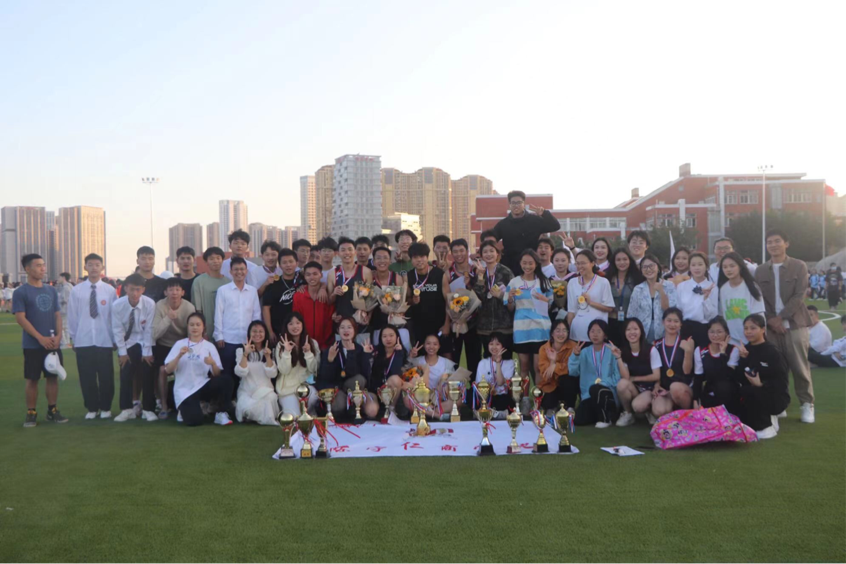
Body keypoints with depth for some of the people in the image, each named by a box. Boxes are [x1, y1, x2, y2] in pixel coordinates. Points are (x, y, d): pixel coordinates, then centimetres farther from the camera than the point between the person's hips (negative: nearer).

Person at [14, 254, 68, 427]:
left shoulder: (51, 291, 9)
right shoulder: (20, 292, -7)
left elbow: (57, 315, 10)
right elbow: (20, 318, -11)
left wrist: (58, 336, -6)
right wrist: (40, 338, -16)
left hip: (53, 343, 4)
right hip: (33, 345, -4)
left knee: (53, 376, 8)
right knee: (32, 379, 2)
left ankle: (52, 410, 17)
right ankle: (31, 413, 12)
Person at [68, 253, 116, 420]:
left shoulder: (110, 290, -3)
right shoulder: (77, 291, -1)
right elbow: (72, 316, 4)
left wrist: (115, 338, 3)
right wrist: (73, 338, 5)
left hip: (104, 341, -1)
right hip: (83, 341, 1)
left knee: (106, 376, 6)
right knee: (87, 377, 7)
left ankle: (105, 408, 21)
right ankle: (91, 408, 21)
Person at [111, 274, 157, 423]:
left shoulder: (150, 304, -22)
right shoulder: (117, 305, -19)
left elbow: (149, 329, -16)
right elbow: (117, 330, -11)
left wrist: (147, 352, -13)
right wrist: (122, 352, -9)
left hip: (144, 343, -1)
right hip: (126, 343, 1)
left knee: (147, 376, -4)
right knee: (125, 376, 0)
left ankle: (148, 410, 6)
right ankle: (127, 409, 12)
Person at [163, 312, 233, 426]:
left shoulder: (209, 346, 5)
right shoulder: (180, 344, 2)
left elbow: (217, 375, 1)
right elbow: (168, 370, -5)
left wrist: (213, 364, -20)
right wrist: (179, 355, -20)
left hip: (202, 386, 2)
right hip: (184, 390, -2)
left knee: (226, 380, -28)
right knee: (194, 421, -25)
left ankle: (222, 413, -8)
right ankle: (186, 411, 12)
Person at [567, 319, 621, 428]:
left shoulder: (612, 351, -4)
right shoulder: (585, 352, 7)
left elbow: (618, 374, -10)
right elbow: (573, 372, -6)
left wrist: (603, 383, -23)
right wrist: (575, 356, -21)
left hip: (608, 392, -4)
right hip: (589, 394, 4)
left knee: (595, 389, -37)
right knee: (579, 420, -18)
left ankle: (606, 417, -10)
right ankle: (603, 412, 13)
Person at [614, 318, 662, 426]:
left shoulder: (651, 350, -12)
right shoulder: (623, 351, -4)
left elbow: (656, 376, -10)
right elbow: (625, 377, -13)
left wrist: (634, 378, -7)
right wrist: (618, 357, -22)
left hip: (649, 388, -3)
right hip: (632, 388, 3)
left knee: (638, 405, -35)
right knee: (622, 383, -32)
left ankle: (649, 410, 4)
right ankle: (628, 413, -6)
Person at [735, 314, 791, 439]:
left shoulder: (772, 352, -12)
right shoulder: (746, 350, 5)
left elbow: (782, 382, -15)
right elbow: (740, 379, -5)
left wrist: (761, 384, -27)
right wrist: (743, 359, -16)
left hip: (776, 397, -6)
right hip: (752, 395, 6)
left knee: (747, 392, -33)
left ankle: (767, 426, -9)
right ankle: (768, 418, 11)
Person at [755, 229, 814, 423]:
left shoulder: (799, 266, 1)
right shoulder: (760, 270, 10)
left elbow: (799, 296, -7)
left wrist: (780, 317, -13)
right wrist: (770, 320, -9)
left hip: (795, 325, -2)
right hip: (770, 326, 2)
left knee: (800, 367, 0)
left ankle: (807, 404, 12)